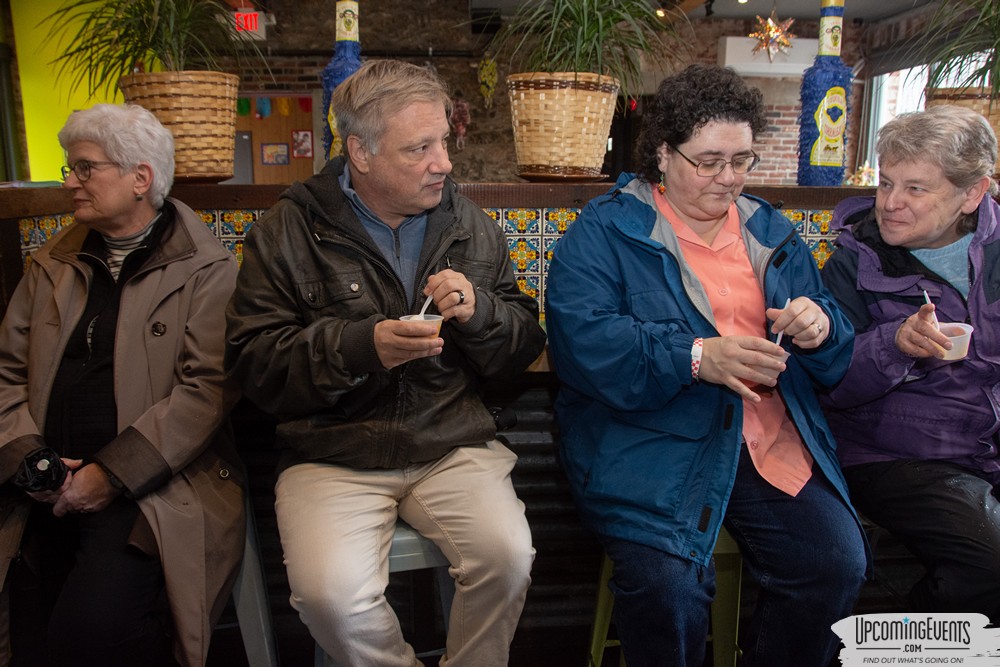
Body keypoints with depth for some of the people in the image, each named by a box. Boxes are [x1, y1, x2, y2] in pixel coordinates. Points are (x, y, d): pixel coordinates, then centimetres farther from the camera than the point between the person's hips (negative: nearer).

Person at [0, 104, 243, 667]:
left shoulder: (206, 270, -2)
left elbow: (206, 389, -12)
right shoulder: (52, 264, 16)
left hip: (151, 488, -5)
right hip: (47, 492, 5)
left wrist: (111, 475, -15)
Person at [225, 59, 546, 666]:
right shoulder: (289, 231, 2)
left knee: (509, 556, -23)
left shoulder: (474, 227, 10)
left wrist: (478, 313, -10)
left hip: (454, 444, 2)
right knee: (330, 594, -25)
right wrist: (361, 347, -18)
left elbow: (526, 346, 12)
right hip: (334, 452, -1)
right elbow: (254, 360, -4)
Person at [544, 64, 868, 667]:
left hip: (775, 444, 5)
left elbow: (835, 361, 21)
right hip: (652, 447, -4)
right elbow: (580, 339, -15)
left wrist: (820, 328, -4)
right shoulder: (604, 231, 1)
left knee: (839, 565, -13)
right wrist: (695, 357, -25)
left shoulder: (771, 232, 18)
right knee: (668, 584, -25)